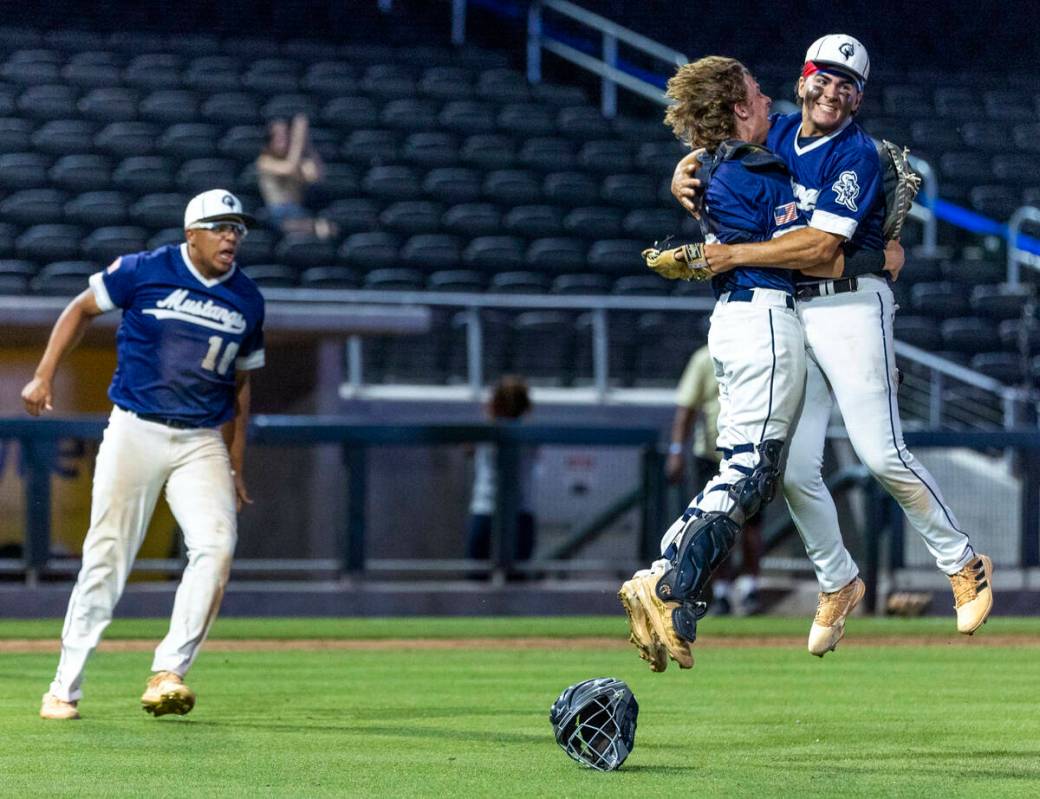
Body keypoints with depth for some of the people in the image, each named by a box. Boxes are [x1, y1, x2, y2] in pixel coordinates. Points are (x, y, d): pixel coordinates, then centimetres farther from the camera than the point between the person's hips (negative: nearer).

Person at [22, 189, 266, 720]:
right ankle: (65, 686, 7)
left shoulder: (247, 301, 8)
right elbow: (83, 308, 8)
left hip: (203, 442, 3)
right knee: (106, 557, -3)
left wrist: (236, 465, 15)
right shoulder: (144, 272, -3)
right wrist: (44, 375, -2)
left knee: (216, 546, -19)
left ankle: (169, 672, -15)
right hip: (135, 432, -3)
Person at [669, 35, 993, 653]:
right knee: (794, 468, 2)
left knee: (881, 452, -13)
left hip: (851, 306, -6)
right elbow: (712, 151, 24)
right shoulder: (776, 136, 10)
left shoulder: (857, 155, -10)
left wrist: (737, 255, -19)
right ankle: (839, 583, 21)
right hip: (788, 316, 6)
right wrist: (683, 177, 0)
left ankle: (964, 566, 3)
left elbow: (821, 243, -20)